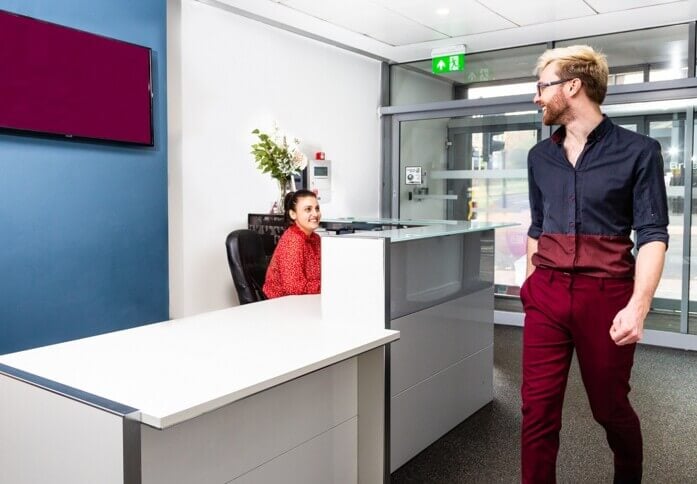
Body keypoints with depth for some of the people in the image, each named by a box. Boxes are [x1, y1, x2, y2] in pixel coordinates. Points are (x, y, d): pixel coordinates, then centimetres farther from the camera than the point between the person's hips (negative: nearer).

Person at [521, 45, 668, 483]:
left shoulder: (639, 151, -5)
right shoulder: (540, 156, 9)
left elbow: (652, 234, -9)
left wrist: (638, 306, -20)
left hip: (606, 295, -3)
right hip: (546, 295, 4)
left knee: (610, 406, 14)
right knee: (538, 408, 2)